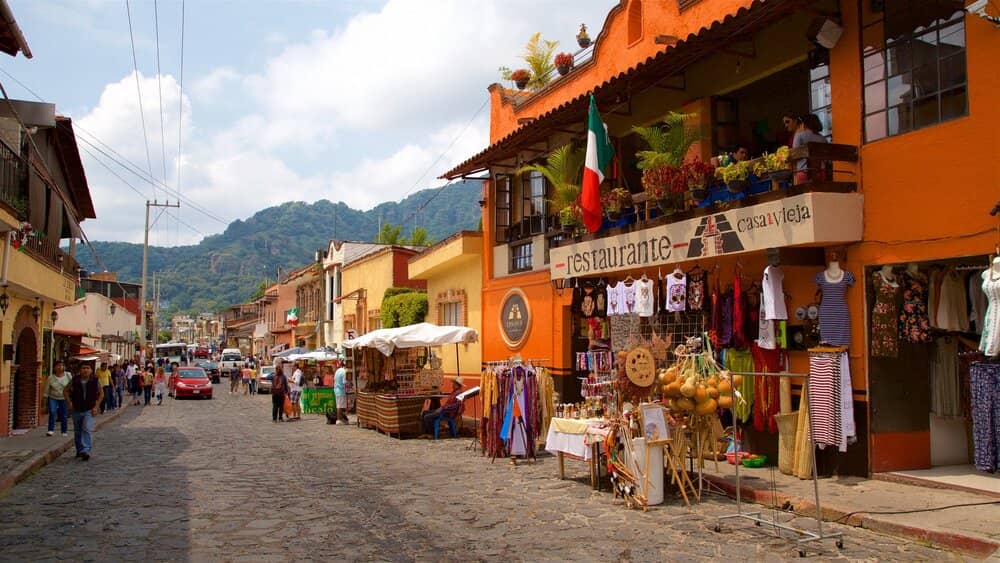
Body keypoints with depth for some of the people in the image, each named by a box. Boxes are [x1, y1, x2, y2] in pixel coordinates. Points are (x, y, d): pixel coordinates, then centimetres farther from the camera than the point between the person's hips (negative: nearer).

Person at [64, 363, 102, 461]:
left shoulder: (95, 381, -6)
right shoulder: (74, 380, -4)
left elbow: (101, 393, 5)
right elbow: (65, 390, 10)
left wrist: (96, 406, -2)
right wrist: (69, 403, 1)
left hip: (89, 410, -3)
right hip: (76, 410, 3)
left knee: (87, 429, -19)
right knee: (77, 432, 14)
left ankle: (85, 451, -25)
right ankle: (79, 450, 30)